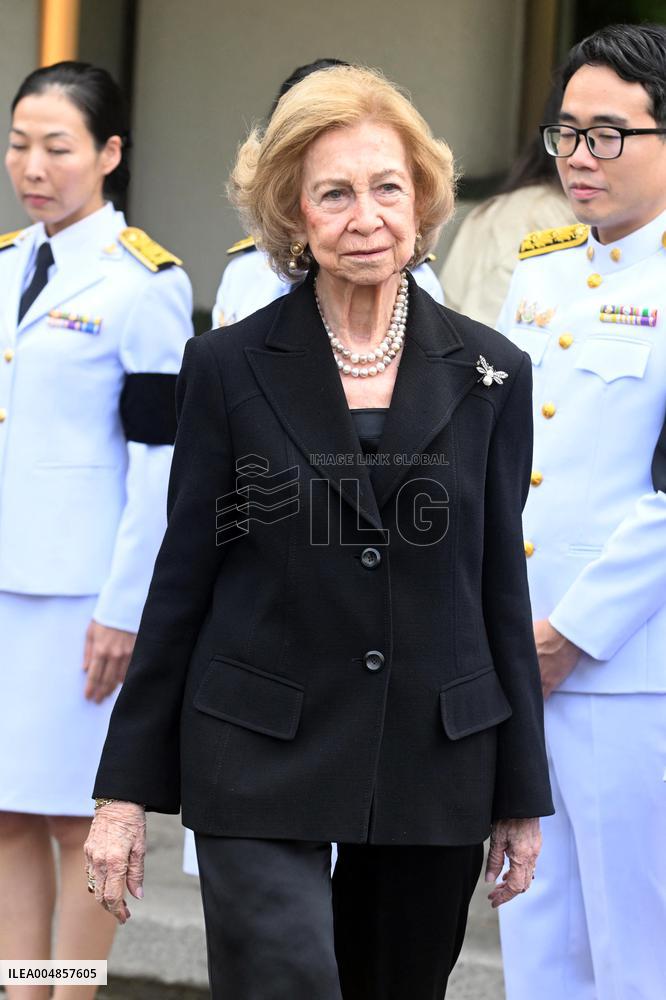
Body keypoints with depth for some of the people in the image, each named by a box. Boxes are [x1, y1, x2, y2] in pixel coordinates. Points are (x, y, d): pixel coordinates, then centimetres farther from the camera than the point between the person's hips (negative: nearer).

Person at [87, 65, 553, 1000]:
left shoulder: (490, 374, 4)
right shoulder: (230, 366, -1)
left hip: (436, 769, 3)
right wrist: (126, 790, 0)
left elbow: (502, 589, 8)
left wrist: (523, 796, 8)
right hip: (261, 766, -2)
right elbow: (180, 582, 2)